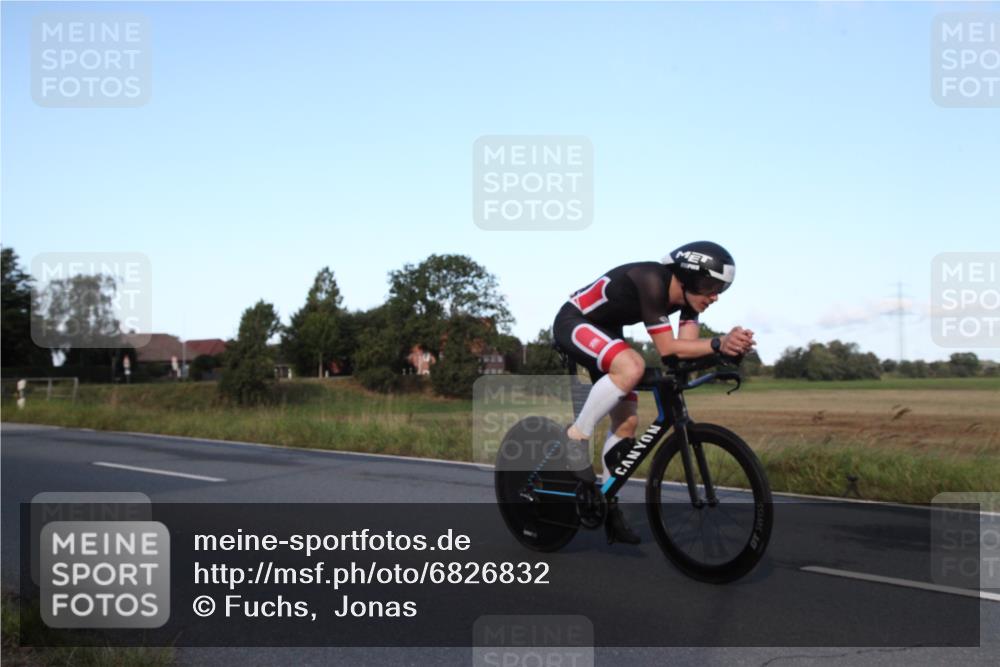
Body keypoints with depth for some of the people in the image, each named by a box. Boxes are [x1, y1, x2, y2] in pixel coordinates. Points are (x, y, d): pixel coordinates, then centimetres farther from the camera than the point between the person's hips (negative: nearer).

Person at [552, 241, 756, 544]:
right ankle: (574, 440, -19)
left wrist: (729, 346, -34)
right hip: (573, 323, -9)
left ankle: (608, 506, 15)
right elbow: (667, 348, -33)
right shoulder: (651, 281, -32)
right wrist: (718, 344, -42)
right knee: (632, 367, -35)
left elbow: (687, 346, -18)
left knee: (627, 421, 3)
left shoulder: (686, 295, -8)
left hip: (604, 331, 9)